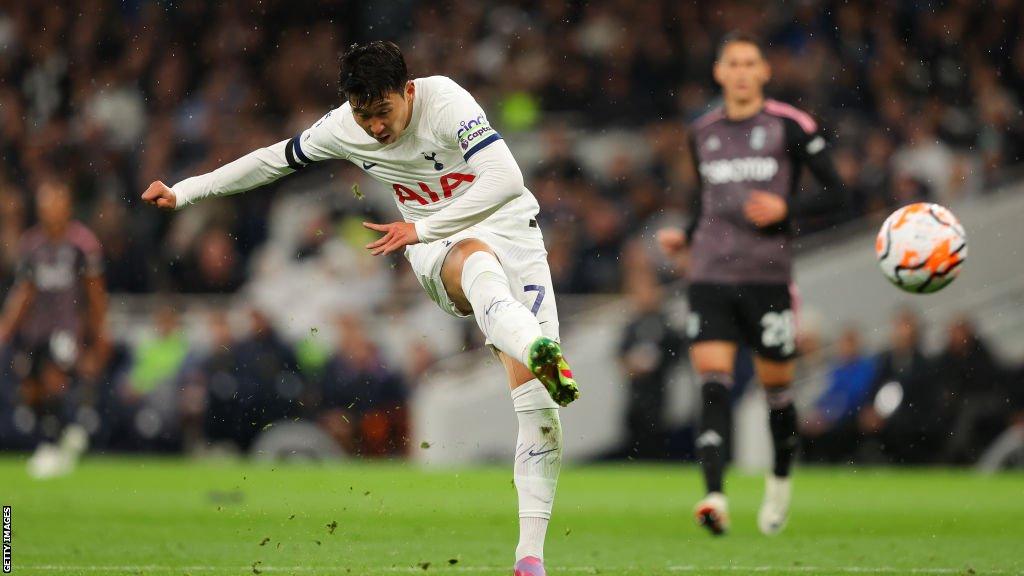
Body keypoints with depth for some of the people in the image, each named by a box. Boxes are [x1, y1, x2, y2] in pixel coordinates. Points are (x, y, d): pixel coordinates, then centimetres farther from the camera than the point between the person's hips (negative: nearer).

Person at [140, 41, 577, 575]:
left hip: (509, 226, -1)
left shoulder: (445, 101, -18)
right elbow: (274, 159, 12)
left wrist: (421, 229, -21)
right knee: (477, 262, -40)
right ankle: (541, 351, -72)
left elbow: (506, 179, -22)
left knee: (534, 401, -12)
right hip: (438, 252, 1)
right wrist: (183, 192, 14)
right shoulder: (344, 128, -4)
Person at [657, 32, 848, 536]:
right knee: (712, 383, -14)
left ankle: (781, 478, 34)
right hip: (709, 274, 3)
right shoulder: (702, 133, 13)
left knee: (776, 388, 5)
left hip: (767, 276, -3)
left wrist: (786, 209, -14)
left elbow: (835, 193, 1)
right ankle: (714, 497, -25)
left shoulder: (791, 127, -2)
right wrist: (685, 236, 11)